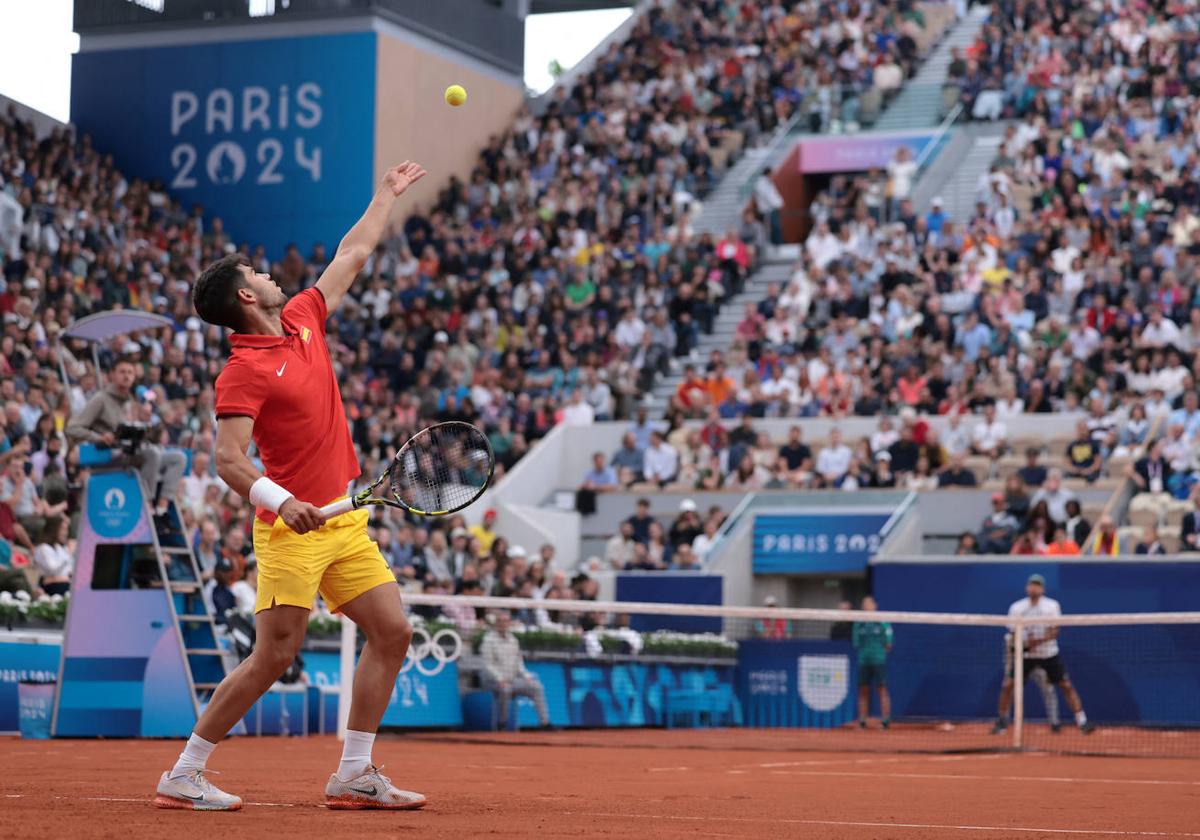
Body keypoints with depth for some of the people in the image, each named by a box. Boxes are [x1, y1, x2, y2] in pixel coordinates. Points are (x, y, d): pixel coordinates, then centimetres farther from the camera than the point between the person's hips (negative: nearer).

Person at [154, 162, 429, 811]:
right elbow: (229, 460, -20)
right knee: (275, 656, -9)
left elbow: (350, 258, 24)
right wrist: (280, 500, -36)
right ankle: (183, 777, 1)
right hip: (292, 527, -8)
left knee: (392, 632, 3)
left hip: (344, 520, 8)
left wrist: (387, 195, 32)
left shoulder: (303, 319, 10)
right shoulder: (243, 372, -13)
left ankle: (354, 775, 8)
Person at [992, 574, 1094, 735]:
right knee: (1007, 684, -9)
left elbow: (1054, 632, -11)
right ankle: (1001, 721, 6)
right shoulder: (1017, 608, -1)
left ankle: (1082, 721, 2)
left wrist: (1038, 640, -29)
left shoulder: (1052, 606, -4)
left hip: (1049, 654, -1)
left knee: (1066, 685, -5)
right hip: (1025, 654, 1)